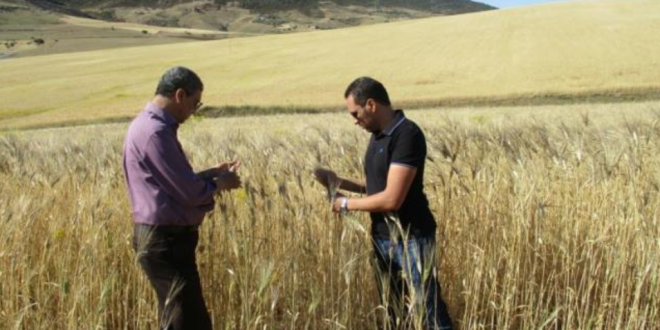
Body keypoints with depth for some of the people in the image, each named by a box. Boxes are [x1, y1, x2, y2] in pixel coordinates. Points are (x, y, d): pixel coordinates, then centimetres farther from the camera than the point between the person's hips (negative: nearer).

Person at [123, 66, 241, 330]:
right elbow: (190, 192, -21)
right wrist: (219, 183, -2)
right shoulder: (155, 132, -20)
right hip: (166, 242, -11)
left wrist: (213, 173, 9)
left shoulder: (150, 125, 13)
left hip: (162, 238, 11)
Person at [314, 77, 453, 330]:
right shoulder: (378, 135, 9)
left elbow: (392, 198, -23)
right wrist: (338, 182, 6)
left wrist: (347, 204, -10)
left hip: (411, 239, -9)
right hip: (382, 239, 9)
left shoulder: (407, 135, -18)